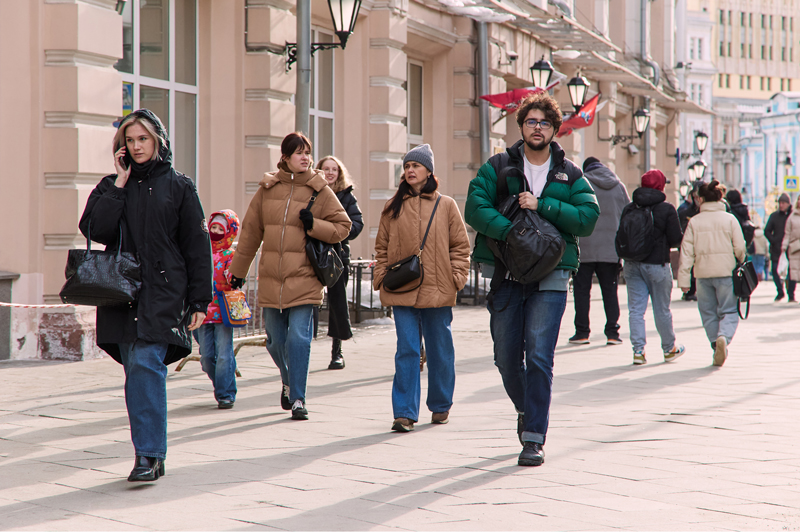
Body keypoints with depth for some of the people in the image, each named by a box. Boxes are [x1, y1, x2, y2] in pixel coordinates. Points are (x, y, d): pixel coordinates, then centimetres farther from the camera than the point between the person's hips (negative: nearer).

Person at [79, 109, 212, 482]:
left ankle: (149, 453, -16)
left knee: (145, 365, -17)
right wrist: (120, 183, -5)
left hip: (162, 293, -3)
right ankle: (151, 456, 12)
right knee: (137, 373, 4)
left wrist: (199, 300, -1)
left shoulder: (179, 187, 5)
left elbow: (197, 246, 4)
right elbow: (95, 230, -5)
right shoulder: (112, 187, 13)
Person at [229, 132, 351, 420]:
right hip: (270, 278, 3)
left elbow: (343, 226, 5)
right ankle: (289, 381, 38)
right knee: (275, 340, 10)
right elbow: (251, 232, 13)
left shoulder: (320, 191, 1)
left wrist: (314, 225, -12)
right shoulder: (267, 189, 6)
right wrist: (238, 270, 15)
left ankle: (297, 399, -4)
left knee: (299, 337, -11)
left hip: (303, 278, -2)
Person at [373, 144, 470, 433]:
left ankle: (440, 406, 24)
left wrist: (456, 277, -3)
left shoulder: (446, 205, 4)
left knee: (440, 351, 8)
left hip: (437, 290, -1)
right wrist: (382, 277, 3)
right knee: (406, 350, -5)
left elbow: (460, 246, 6)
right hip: (402, 291, 1)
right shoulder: (393, 207, 9)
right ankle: (405, 413, -5)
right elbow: (382, 246, 14)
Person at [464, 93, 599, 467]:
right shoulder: (498, 167, 7)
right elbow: (475, 208, -6)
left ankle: (534, 438, -4)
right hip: (506, 273, 1)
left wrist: (541, 206, -13)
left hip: (550, 277, -1)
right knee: (507, 358, 9)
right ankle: (526, 410, 37)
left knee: (539, 356, -10)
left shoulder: (570, 175, 9)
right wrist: (512, 232, -20)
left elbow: (587, 218, -4)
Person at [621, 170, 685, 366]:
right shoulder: (667, 209, -9)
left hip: (632, 265, 3)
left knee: (636, 309, 4)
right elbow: (676, 239, -8)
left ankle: (638, 350, -1)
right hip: (657, 265, -3)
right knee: (662, 309, 9)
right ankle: (669, 348, 22)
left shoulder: (629, 209, 2)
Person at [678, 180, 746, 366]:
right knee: (729, 311, 4)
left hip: (703, 274, 1)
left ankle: (716, 345, 8)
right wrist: (741, 265, 16)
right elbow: (740, 248, -5)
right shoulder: (729, 219, -1)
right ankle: (724, 337, -23)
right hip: (726, 272, -1)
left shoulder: (694, 222, 1)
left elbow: (687, 251, -2)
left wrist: (683, 279, 0)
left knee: (708, 312, 13)